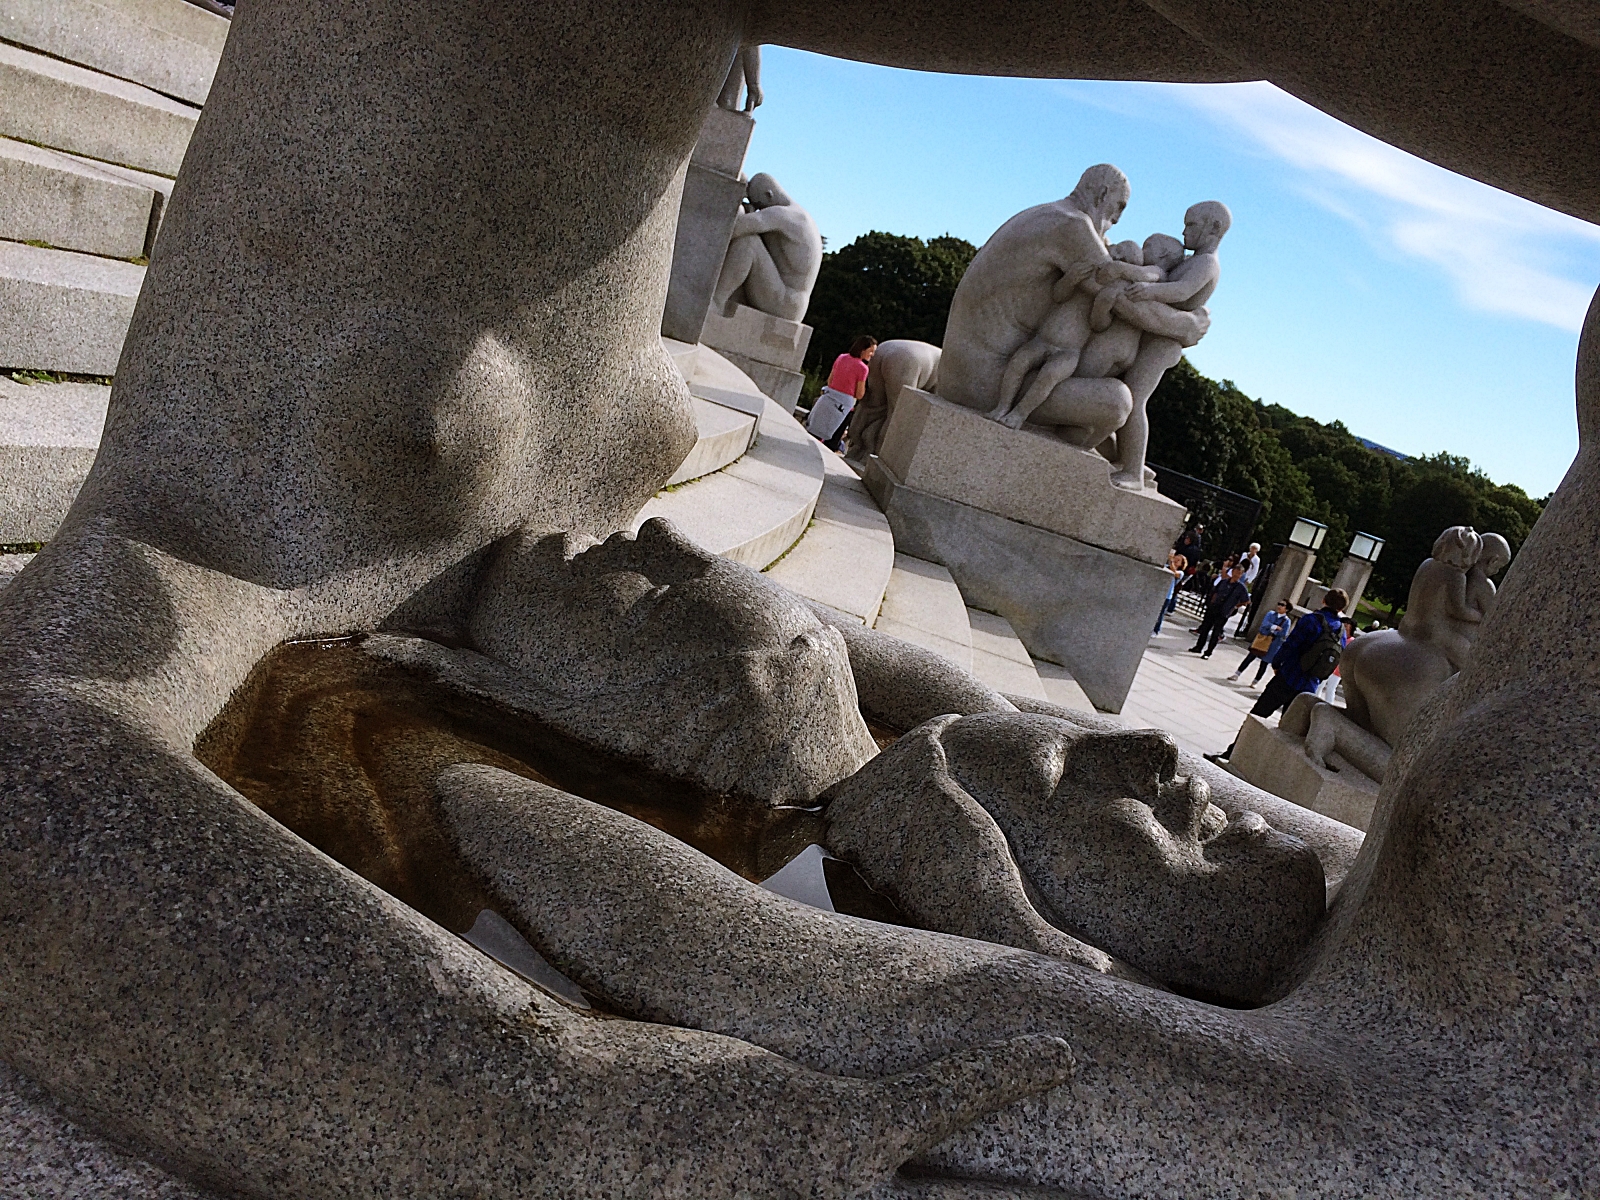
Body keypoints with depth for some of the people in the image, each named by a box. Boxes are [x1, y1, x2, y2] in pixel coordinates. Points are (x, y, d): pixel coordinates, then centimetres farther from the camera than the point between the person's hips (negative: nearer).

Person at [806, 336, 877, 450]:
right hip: (843, 404, -5)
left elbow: (829, 380, 14)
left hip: (828, 397, 5)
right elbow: (859, 395, -9)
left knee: (813, 429, 12)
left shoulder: (841, 358, 6)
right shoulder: (862, 368, -13)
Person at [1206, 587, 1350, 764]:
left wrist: (1276, 664, 2)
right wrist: (1314, 682, 18)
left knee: (1256, 716, 0)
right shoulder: (1342, 631, 5)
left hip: (1287, 679, -5)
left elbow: (1289, 645, -13)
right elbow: (1334, 665, 10)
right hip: (1308, 688, 5)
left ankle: (1230, 754, -2)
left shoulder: (1311, 620, -11)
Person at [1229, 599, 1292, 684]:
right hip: (1261, 639, 2)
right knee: (1250, 656, 3)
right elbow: (1265, 624, -11)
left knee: (1264, 662, 6)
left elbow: (1283, 634, -13)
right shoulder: (1271, 614, 3)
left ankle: (1255, 681, 19)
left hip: (1272, 645, -2)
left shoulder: (1287, 621, -6)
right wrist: (1276, 627, -20)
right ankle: (1237, 674, 11)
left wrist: (1272, 629, -13)